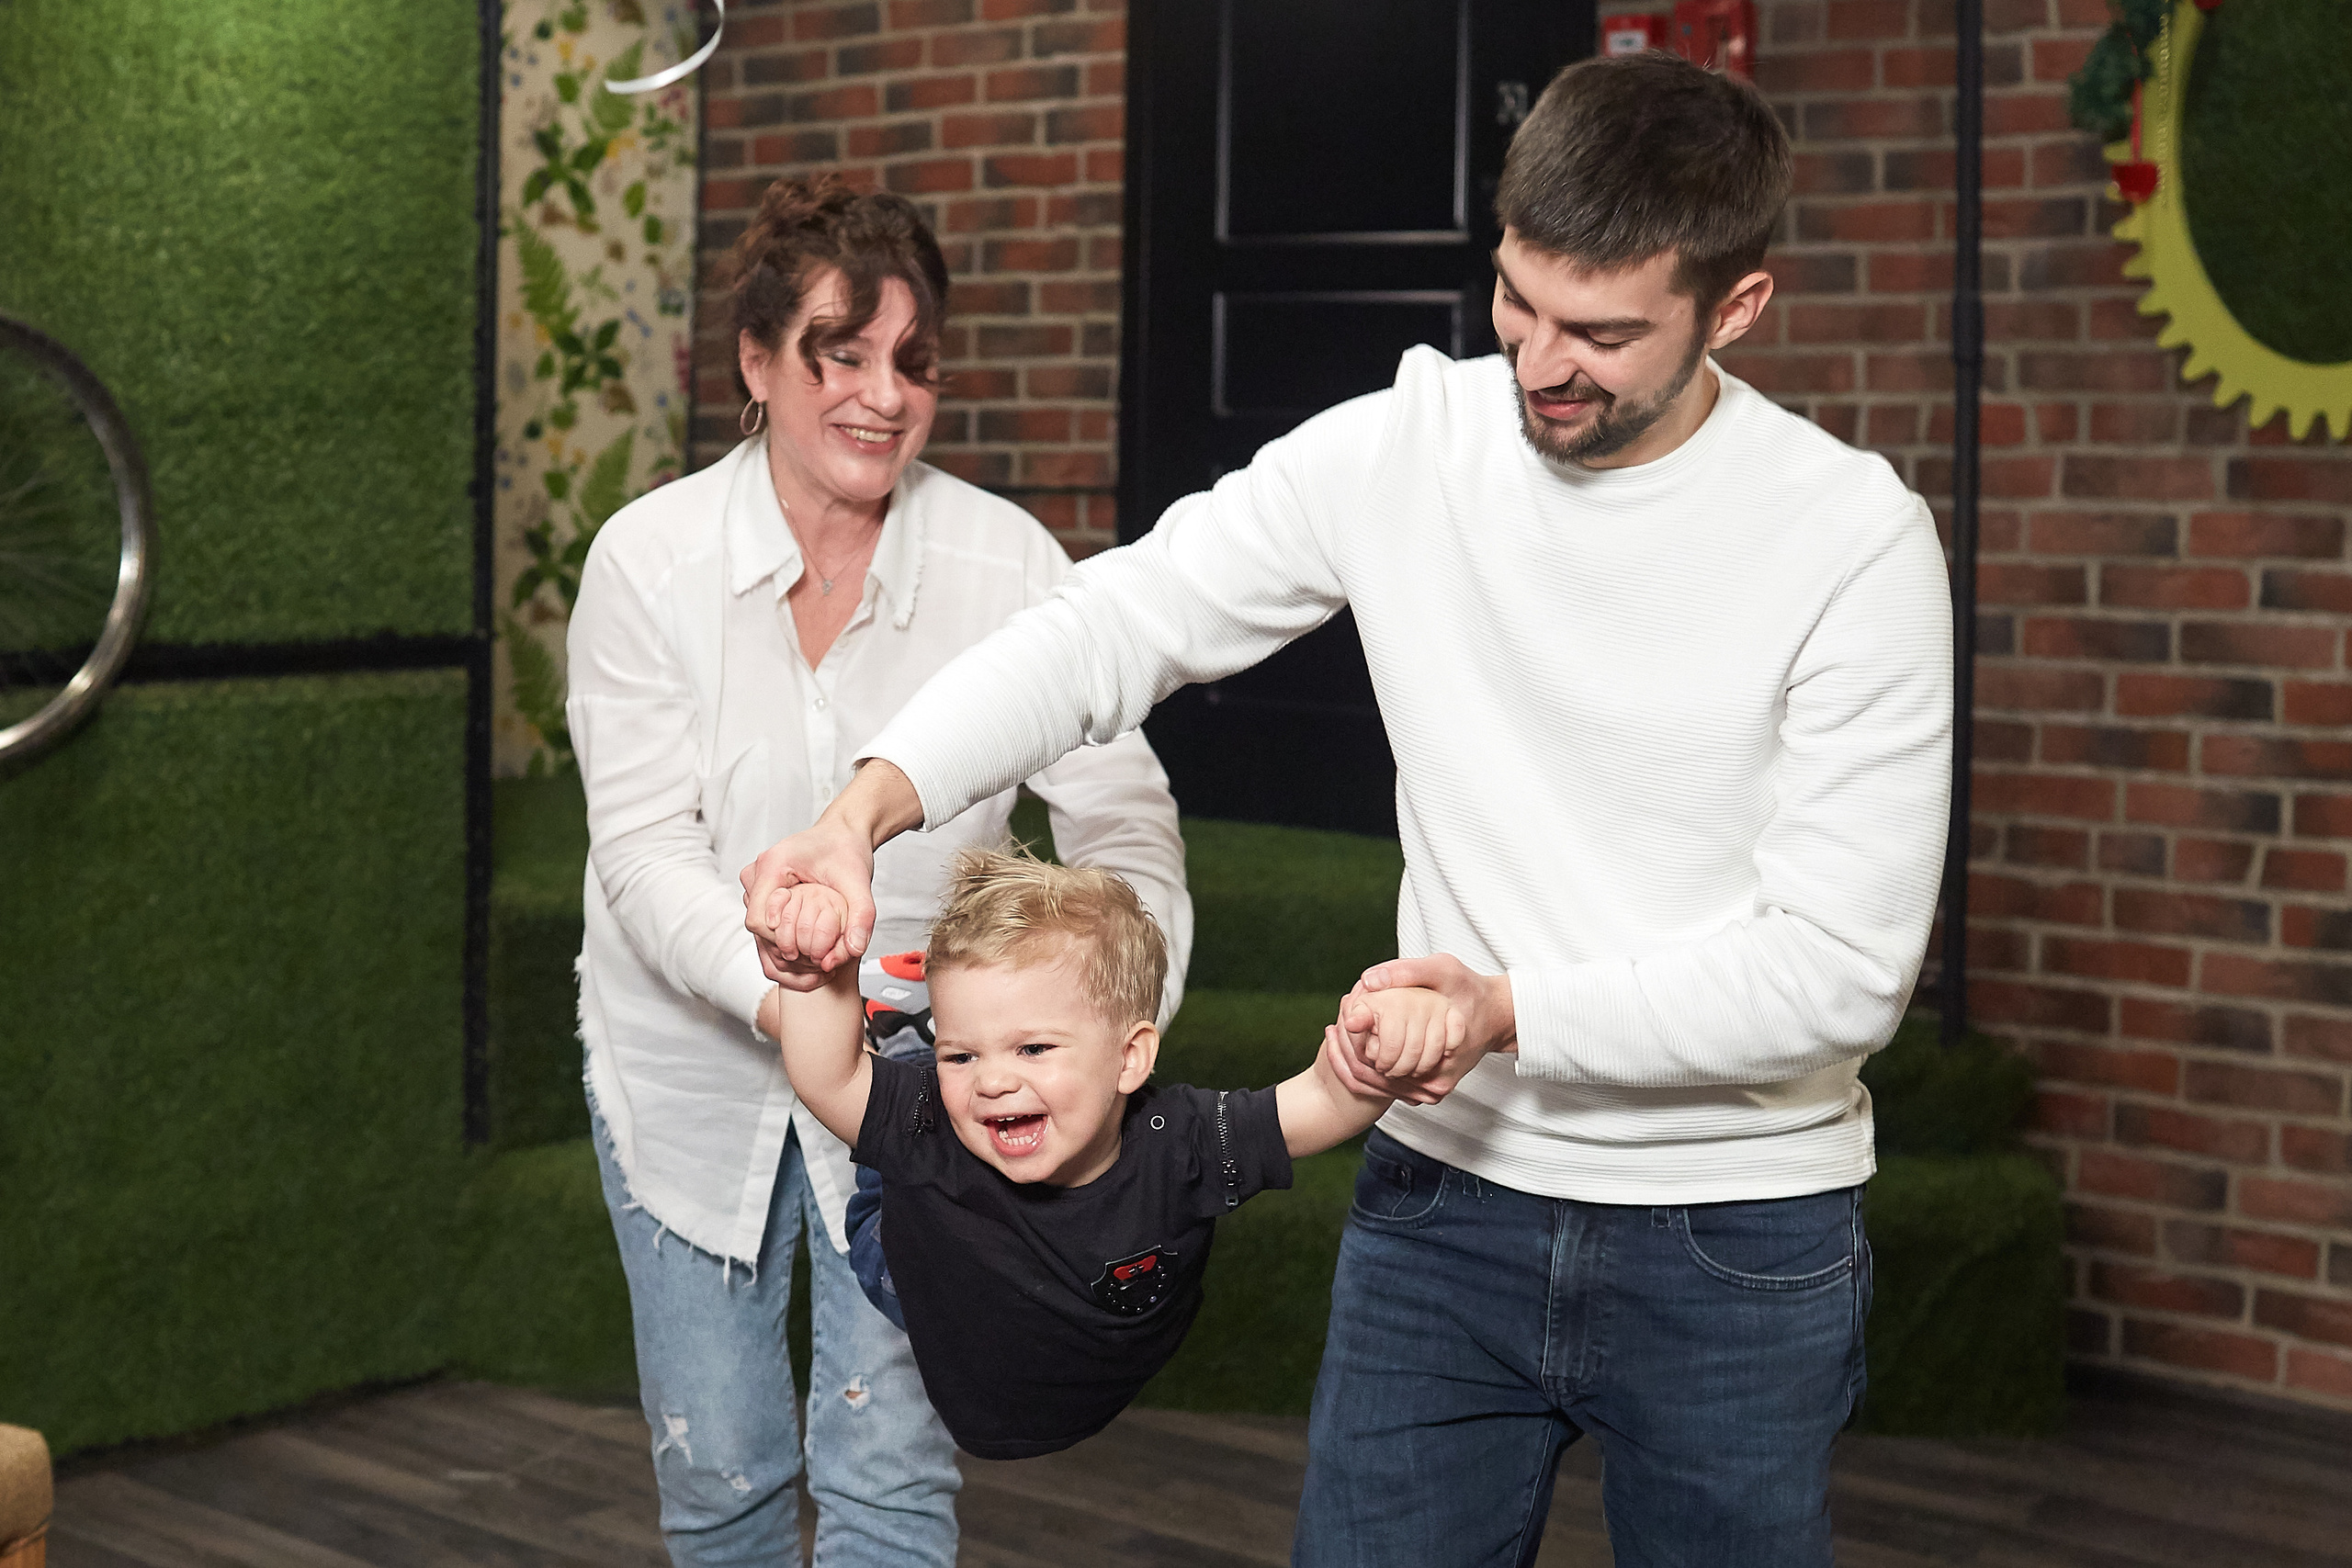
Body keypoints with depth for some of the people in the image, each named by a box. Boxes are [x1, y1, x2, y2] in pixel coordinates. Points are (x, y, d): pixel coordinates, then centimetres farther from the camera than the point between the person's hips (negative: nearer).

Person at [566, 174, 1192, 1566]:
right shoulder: (650, 557, -11)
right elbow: (646, 849, -17)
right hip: (692, 1064, 1)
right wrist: (785, 996, -35)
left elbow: (1122, 814, -11)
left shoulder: (1008, 562, -11)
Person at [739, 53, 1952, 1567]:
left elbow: (1842, 965, -15)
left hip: (1738, 1245, -2)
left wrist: (1520, 1017, -25)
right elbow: (1115, 623, -5)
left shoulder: (1858, 543, -14)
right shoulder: (1404, 448, -4)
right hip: (1449, 1187, 3)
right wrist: (868, 804, -21)